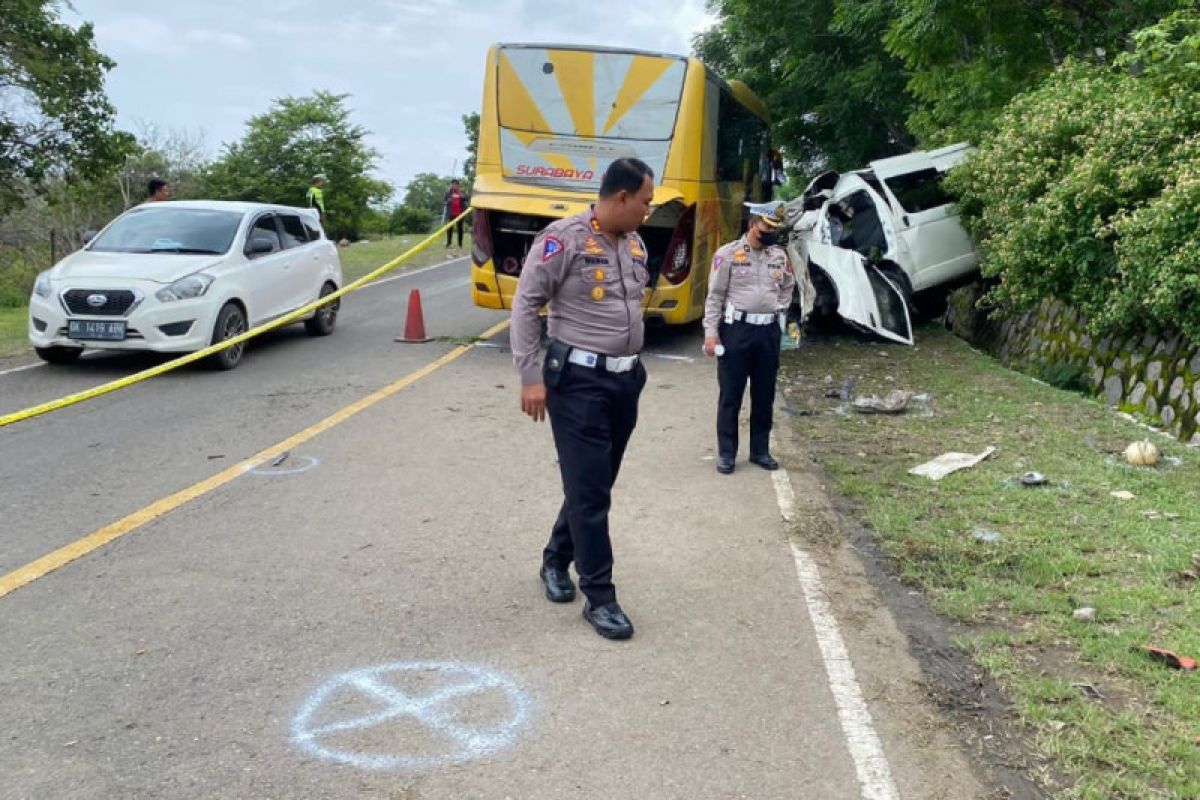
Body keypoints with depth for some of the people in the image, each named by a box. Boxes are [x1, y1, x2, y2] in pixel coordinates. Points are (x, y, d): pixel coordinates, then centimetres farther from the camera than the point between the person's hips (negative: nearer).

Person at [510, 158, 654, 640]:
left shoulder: (635, 245, 10)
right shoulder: (563, 238, -12)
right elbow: (525, 304, -11)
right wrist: (530, 377, -15)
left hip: (626, 378, 7)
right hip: (578, 380, -7)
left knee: (596, 483, 15)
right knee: (589, 489, -4)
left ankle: (556, 559, 35)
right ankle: (599, 597, 5)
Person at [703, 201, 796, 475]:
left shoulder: (780, 255, 9)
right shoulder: (728, 254, -5)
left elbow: (787, 289, 25)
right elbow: (715, 297, -6)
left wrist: (781, 315, 13)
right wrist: (711, 333, -11)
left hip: (768, 331, 5)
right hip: (736, 329, -4)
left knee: (764, 394, 11)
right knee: (731, 394, 2)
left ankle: (760, 450, 22)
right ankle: (726, 453, 11)